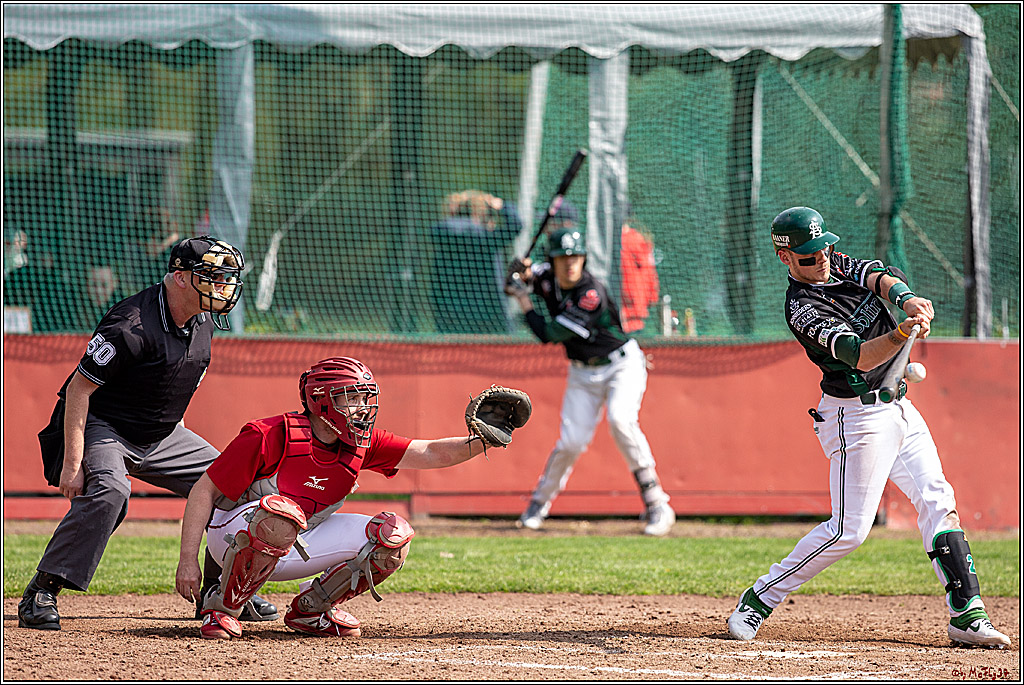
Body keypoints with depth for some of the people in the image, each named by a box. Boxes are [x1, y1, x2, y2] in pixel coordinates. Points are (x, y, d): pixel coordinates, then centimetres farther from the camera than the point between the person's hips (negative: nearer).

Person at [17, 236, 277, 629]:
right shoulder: (133, 325, -28)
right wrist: (72, 463, -28)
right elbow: (78, 388, -25)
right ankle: (40, 595, -30)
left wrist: (175, 427, 18)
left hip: (161, 435, 8)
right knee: (109, 489, -35)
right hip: (104, 430, -8)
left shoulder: (203, 321, -1)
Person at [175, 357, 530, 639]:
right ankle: (221, 606, -19)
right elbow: (204, 491, -18)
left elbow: (429, 453, -8)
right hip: (232, 533, -6)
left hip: (292, 550, 6)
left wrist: (480, 442, -27)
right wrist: (188, 561, -23)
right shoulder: (270, 436, -22)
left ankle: (311, 608, 8)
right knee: (282, 516, -42)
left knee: (393, 536, -9)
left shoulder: (362, 444, -4)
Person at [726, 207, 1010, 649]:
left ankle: (966, 614, 1)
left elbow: (880, 279, -10)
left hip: (898, 409, 8)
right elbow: (858, 356, -29)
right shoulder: (802, 307, -18)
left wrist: (906, 299, -32)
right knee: (850, 528, -9)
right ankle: (759, 601, 2)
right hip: (857, 416, -8)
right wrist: (902, 334, -46)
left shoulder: (839, 265, 7)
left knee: (938, 502, 1)